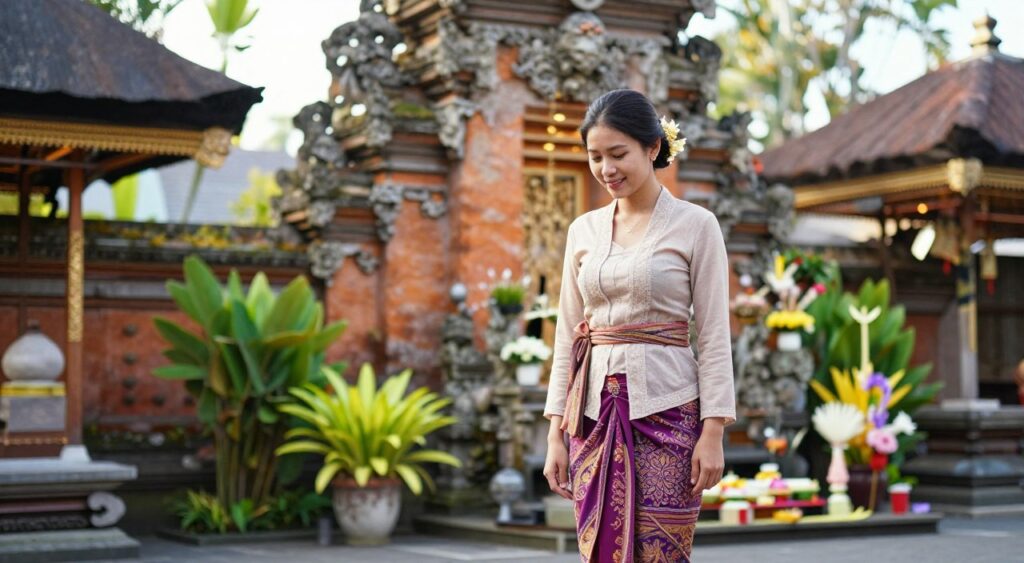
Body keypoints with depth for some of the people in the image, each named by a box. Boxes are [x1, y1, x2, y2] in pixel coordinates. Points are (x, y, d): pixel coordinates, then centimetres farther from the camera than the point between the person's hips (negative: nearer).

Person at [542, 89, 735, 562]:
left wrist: (713, 433, -10)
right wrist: (556, 433, 7)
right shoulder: (583, 230, 11)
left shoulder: (694, 225, -1)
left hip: (664, 411, -4)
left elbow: (714, 336, -3)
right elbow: (567, 334, 12)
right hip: (595, 411, 4)